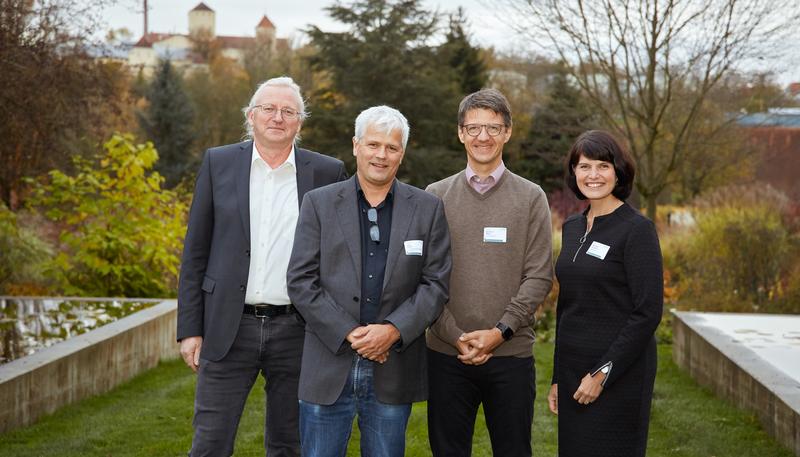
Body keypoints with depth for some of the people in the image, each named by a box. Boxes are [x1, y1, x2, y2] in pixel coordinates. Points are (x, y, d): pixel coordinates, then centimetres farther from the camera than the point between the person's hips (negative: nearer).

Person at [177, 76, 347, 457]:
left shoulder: (327, 172, 2)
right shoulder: (218, 163, 3)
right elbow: (195, 252, 5)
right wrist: (190, 328, 1)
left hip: (296, 331, 0)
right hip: (229, 327, 0)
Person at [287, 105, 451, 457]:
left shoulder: (428, 209, 5)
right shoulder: (318, 203, 3)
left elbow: (435, 284, 1)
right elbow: (301, 281, -3)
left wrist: (393, 330, -13)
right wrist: (349, 334, -12)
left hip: (393, 372, 1)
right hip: (329, 367, 0)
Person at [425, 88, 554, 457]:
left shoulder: (531, 198, 4)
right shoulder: (436, 196, 5)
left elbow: (539, 277, -2)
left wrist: (500, 331, -12)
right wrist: (455, 336, -9)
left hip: (511, 353, 0)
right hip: (447, 353, 1)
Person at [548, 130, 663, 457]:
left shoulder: (637, 229, -11)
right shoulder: (571, 227, 10)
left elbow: (648, 312, -15)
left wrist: (603, 373, -16)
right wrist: (558, 378, 13)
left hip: (618, 372, -7)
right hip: (573, 369, 7)